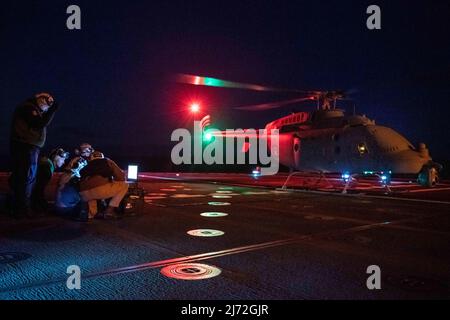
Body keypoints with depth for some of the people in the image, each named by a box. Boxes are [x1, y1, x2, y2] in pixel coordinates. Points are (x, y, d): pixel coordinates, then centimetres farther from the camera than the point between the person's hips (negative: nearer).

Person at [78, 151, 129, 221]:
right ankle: (110, 210, 6)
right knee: (124, 186, 16)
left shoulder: (87, 167, 33)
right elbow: (120, 176, 19)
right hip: (100, 189, -5)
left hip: (84, 194, 5)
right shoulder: (108, 162, 23)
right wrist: (113, 181, 41)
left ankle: (92, 213, 19)